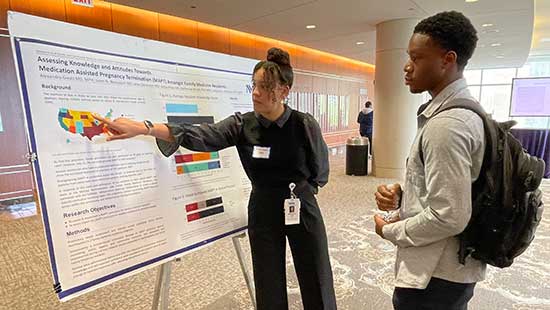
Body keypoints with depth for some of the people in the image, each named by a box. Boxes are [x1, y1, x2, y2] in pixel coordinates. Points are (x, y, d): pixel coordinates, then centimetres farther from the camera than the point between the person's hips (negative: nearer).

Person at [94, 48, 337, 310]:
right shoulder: (242, 124, -7)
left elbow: (320, 172, 1)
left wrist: (297, 190, -3)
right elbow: (198, 136, -18)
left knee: (317, 288, 14)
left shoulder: (305, 124, -12)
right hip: (263, 213, 1)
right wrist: (143, 128, -26)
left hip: (303, 211, 0)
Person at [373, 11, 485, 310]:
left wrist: (389, 230, -13)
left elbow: (448, 217, -28)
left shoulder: (445, 124, -27)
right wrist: (399, 194, -4)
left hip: (436, 274, -9)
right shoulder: (461, 110, 6)